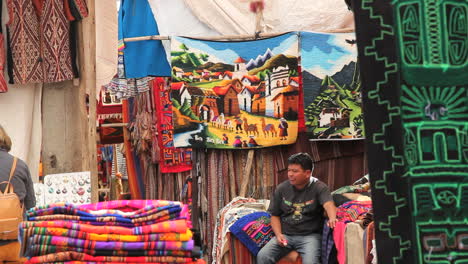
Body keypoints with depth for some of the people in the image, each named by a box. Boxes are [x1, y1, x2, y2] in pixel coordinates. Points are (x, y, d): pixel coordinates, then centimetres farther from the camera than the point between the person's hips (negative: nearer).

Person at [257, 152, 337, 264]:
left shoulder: (319, 188, -4)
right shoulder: (281, 189, 6)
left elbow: (328, 204, -23)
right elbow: (275, 215, 12)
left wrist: (332, 219, -46)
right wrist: (278, 234, -6)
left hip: (309, 235, -3)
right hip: (285, 235, 3)